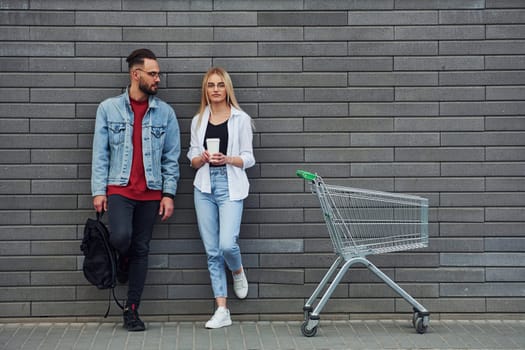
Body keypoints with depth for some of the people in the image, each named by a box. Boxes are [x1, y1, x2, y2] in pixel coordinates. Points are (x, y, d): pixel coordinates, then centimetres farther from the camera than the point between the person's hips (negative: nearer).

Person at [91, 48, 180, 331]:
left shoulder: (165, 113, 4)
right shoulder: (108, 109, 2)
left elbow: (171, 157, 4)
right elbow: (100, 153, 1)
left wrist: (169, 193, -3)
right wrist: (98, 190, -5)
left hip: (150, 192, 2)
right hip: (118, 188, -2)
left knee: (141, 250, 5)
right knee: (121, 236, -23)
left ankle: (132, 310, 16)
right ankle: (122, 263, 14)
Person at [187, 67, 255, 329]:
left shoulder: (241, 119, 2)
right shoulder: (198, 120, 12)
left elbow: (248, 159, 2)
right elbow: (193, 160, 12)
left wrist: (227, 159, -17)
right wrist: (203, 158, -10)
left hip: (230, 186, -3)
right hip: (205, 186, 3)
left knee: (227, 244, -18)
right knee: (212, 251, 2)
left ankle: (238, 272, 20)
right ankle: (222, 311, 7)